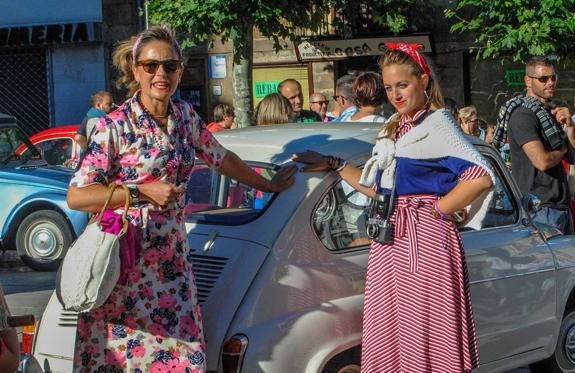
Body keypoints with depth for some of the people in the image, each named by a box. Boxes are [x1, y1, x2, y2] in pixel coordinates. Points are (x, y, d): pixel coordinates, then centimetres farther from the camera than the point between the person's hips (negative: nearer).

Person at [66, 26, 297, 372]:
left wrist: (268, 185, 30)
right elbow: (76, 196, -14)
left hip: (171, 259, 5)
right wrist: (143, 191, -19)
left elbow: (222, 158, 23)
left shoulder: (186, 116, 7)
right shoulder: (114, 127, -11)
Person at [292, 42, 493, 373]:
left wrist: (439, 209, -13)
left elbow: (481, 177, -20)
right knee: (384, 336, 10)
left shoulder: (437, 124, -8)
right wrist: (334, 166, 16)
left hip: (425, 238, -8)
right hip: (389, 240, 8)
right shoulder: (393, 129, 17)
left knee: (427, 335, -4)